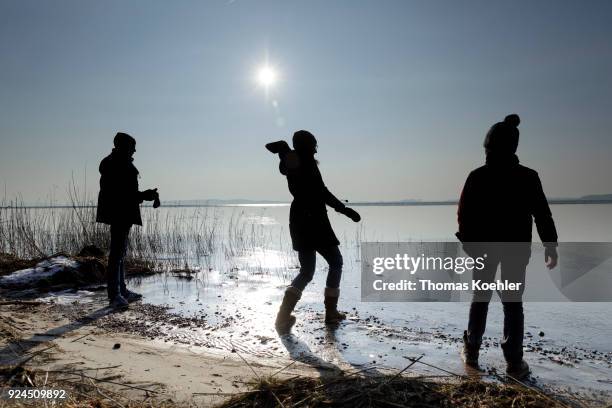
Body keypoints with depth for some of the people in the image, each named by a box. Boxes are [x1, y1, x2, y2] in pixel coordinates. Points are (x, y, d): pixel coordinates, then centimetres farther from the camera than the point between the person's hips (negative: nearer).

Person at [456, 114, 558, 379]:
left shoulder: (477, 176, -8)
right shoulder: (528, 177, -6)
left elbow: (464, 213, -5)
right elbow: (542, 214, -3)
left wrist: (468, 242, 8)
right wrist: (550, 245, 6)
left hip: (484, 246, 0)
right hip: (516, 247, 0)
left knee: (480, 298, 14)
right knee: (513, 302, 8)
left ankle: (471, 351, 19)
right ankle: (514, 362, 8)